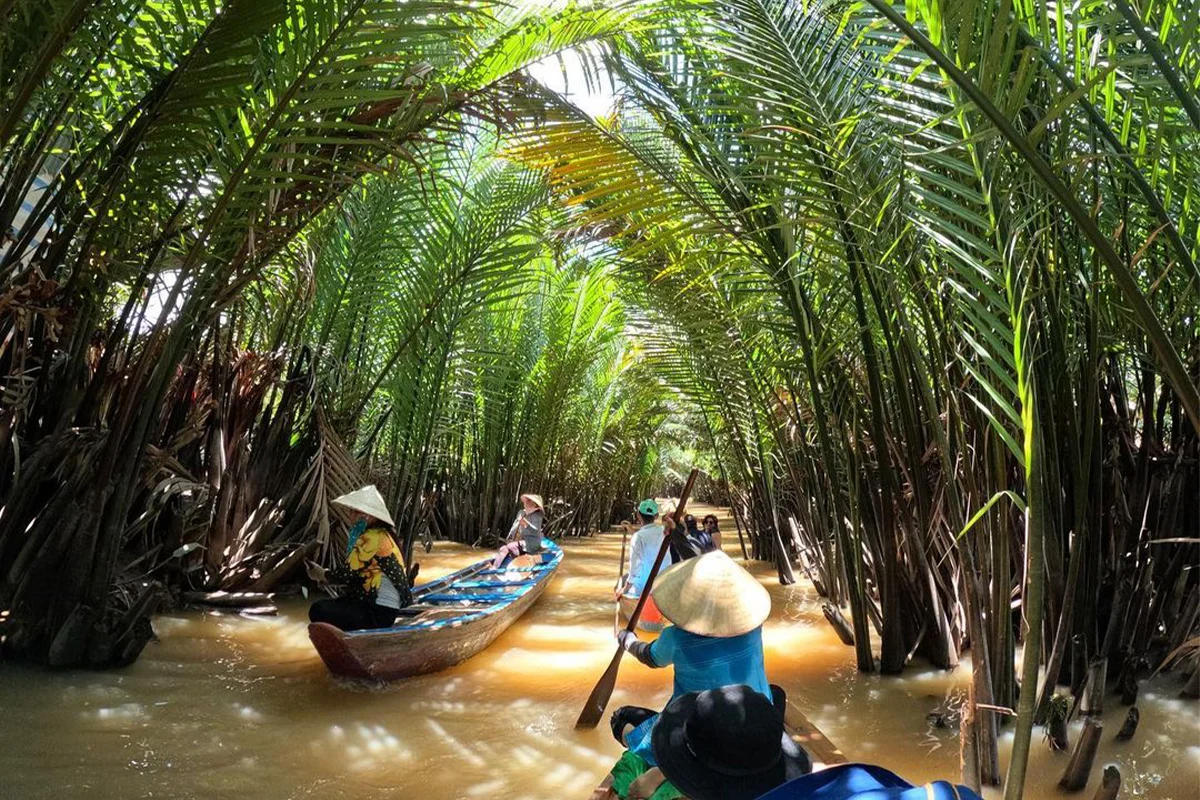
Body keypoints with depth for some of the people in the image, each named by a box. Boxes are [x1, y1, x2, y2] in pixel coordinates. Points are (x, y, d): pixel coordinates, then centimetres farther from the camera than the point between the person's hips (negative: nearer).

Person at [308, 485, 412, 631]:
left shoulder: (372, 537, -17)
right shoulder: (381, 534, 13)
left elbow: (347, 572, -16)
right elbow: (355, 572, 14)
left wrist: (321, 575, 2)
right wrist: (325, 573, 4)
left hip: (379, 612, -10)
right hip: (375, 604, 10)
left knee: (318, 611, -17)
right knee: (324, 605, 17)